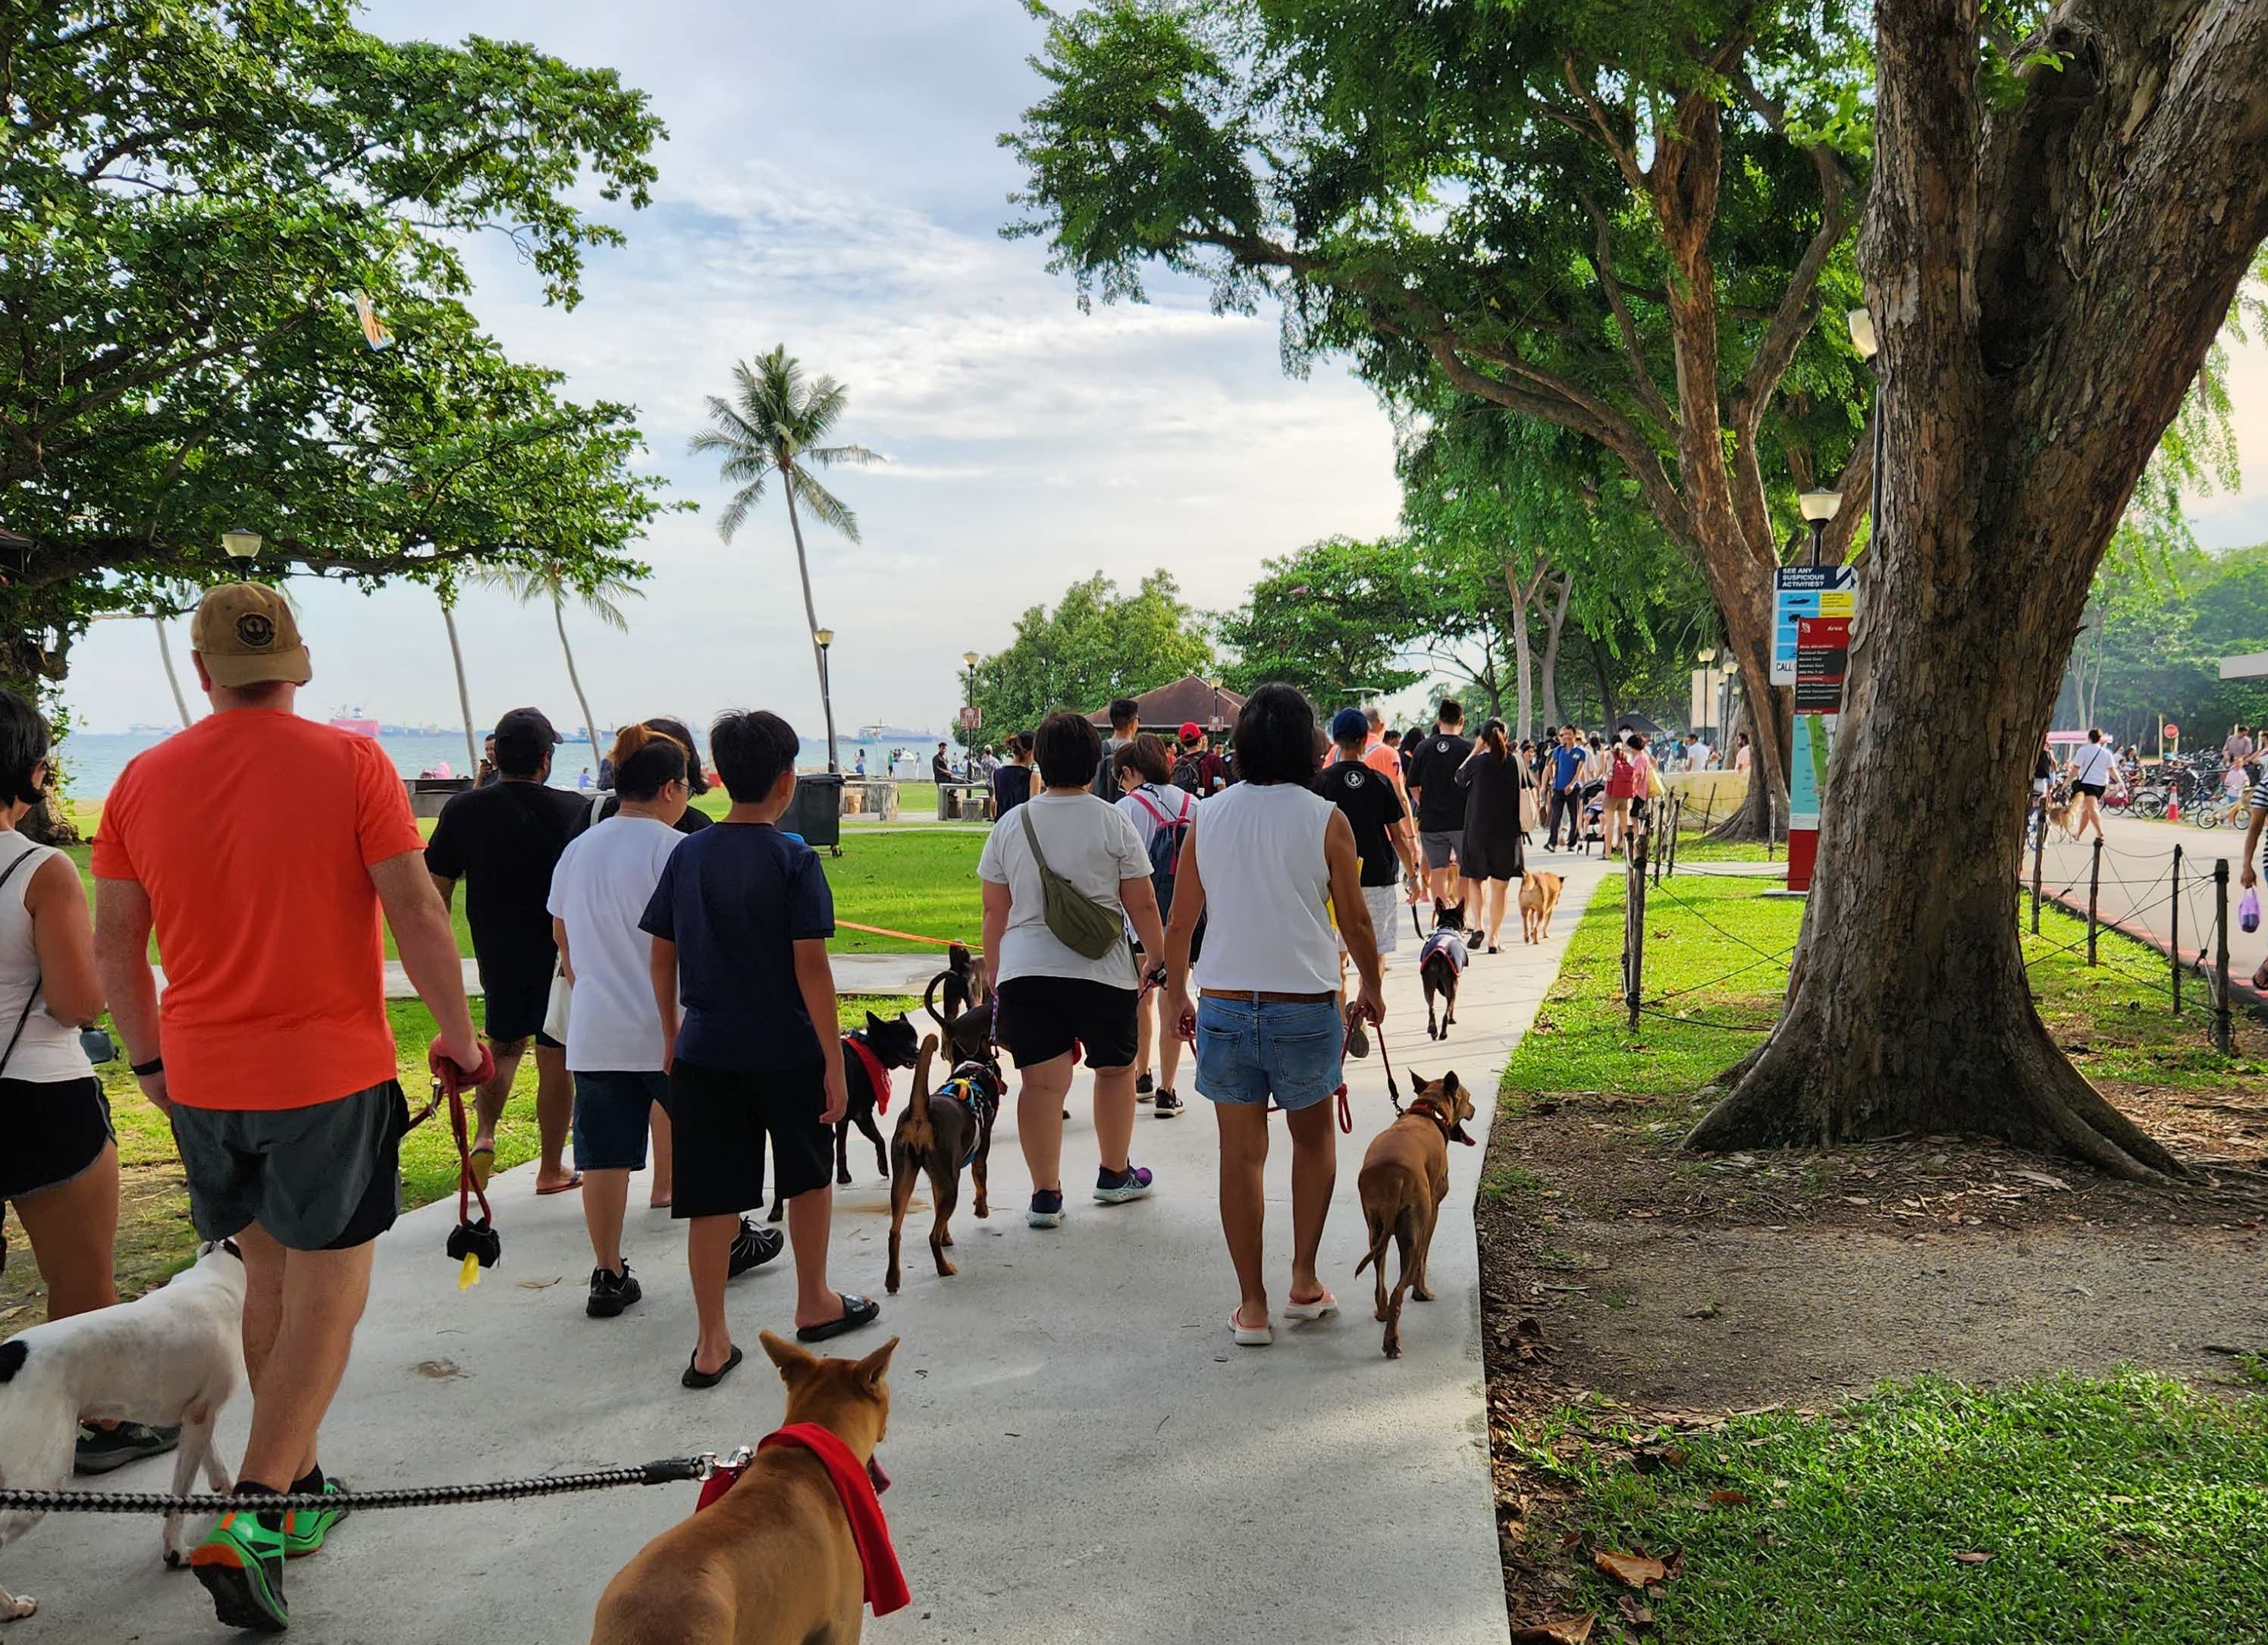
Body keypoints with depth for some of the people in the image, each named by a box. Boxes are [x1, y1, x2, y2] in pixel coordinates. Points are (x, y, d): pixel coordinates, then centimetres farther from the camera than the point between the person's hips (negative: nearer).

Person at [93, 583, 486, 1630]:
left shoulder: (145, 779, 1)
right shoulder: (349, 763, -10)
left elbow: (114, 942, 7)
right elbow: (417, 916, -13)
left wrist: (149, 1056, 20)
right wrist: (457, 1036, -1)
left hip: (202, 1082, 4)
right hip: (332, 1073, -4)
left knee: (268, 1279, 20)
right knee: (326, 1293, 5)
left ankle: (297, 1488, 31)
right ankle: (251, 1523, -3)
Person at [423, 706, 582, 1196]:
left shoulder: (464, 809, -5)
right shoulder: (575, 810, -10)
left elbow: (437, 890, -1)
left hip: (497, 956, 2)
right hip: (564, 957, -2)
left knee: (504, 1045, 23)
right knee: (556, 1059, 8)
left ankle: (484, 1134, 3)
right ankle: (551, 1169, 16)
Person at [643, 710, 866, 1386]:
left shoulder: (688, 854, 2)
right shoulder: (794, 859, -12)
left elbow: (662, 958, 6)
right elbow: (811, 968, -14)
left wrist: (672, 1037, 18)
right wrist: (834, 1063, -9)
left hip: (705, 1049, 3)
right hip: (786, 1048, -3)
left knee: (713, 1198, 7)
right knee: (810, 1177, 18)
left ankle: (712, 1344, 12)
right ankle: (815, 1304, 33)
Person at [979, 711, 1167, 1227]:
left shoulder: (1011, 826, 4)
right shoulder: (1113, 823, -4)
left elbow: (995, 911, 7)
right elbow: (1142, 905, -2)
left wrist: (993, 973, 17)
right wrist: (1161, 961, 9)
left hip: (1025, 972, 1)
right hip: (1102, 972, -1)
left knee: (1042, 1082, 3)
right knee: (1115, 1069, 18)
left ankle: (1045, 1195, 5)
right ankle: (1115, 1175, 31)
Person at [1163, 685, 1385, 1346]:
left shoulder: (1207, 817, 1)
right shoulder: (1325, 820, -6)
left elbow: (1180, 924, 4)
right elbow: (1355, 921, 0)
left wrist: (1176, 995, 19)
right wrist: (1371, 989, 17)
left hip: (1223, 1006, 2)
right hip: (1306, 1006, -1)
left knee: (1240, 1154, 9)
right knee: (1313, 1140, 21)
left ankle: (1252, 1306, 15)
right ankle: (1305, 1282, 24)